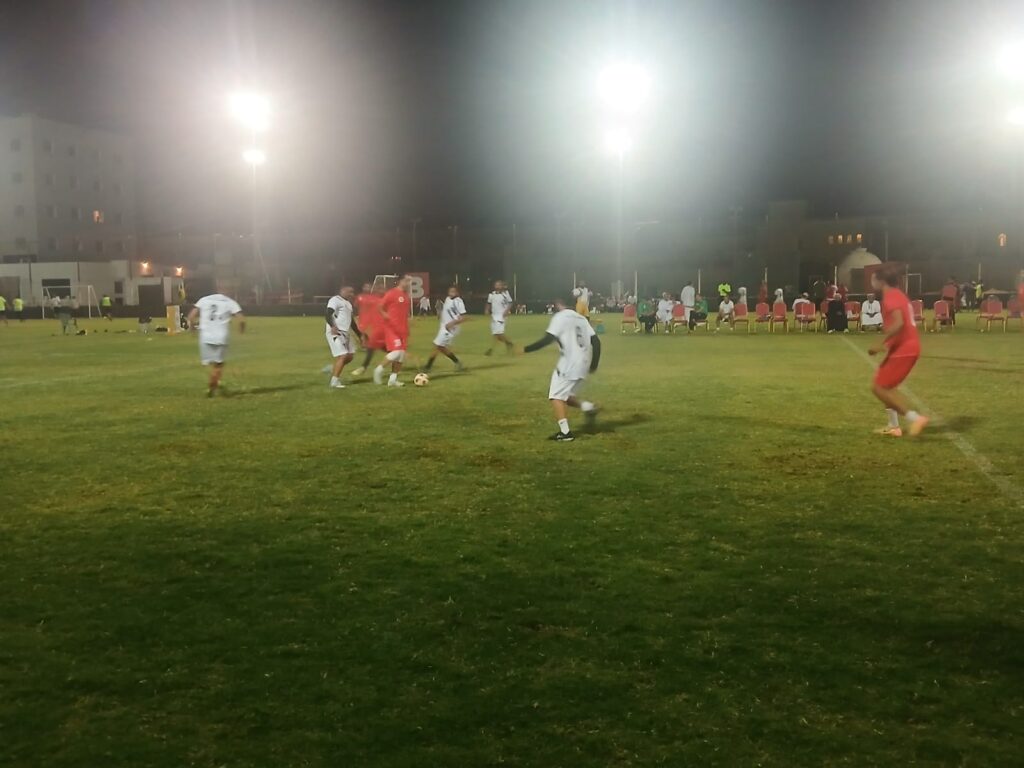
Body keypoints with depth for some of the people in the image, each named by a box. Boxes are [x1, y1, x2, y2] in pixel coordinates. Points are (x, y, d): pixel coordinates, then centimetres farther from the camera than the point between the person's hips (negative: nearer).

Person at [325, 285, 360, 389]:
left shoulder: (348, 303, 21)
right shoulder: (335, 300, -10)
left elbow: (352, 321, 28)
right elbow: (328, 315, -23)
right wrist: (332, 326, -40)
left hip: (346, 333, 10)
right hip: (335, 332, -10)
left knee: (350, 356, 9)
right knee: (342, 356, -13)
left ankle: (333, 369, 25)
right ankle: (335, 382, -7)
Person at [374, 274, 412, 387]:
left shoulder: (406, 295, 13)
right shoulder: (391, 293, -10)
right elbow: (379, 307, -7)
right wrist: (385, 315, -21)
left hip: (403, 330, 8)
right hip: (391, 328, -8)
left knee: (402, 355, 4)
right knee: (396, 352, -18)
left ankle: (393, 379, 11)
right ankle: (379, 369, 3)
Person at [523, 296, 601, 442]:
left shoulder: (560, 317, -3)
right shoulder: (581, 318, 18)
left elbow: (547, 339, -15)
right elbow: (596, 341, 13)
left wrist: (525, 349, -10)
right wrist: (594, 364, 19)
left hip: (569, 363, -8)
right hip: (583, 364, 8)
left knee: (556, 396, -2)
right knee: (566, 395, 22)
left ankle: (565, 432, -10)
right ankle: (587, 407, 2)